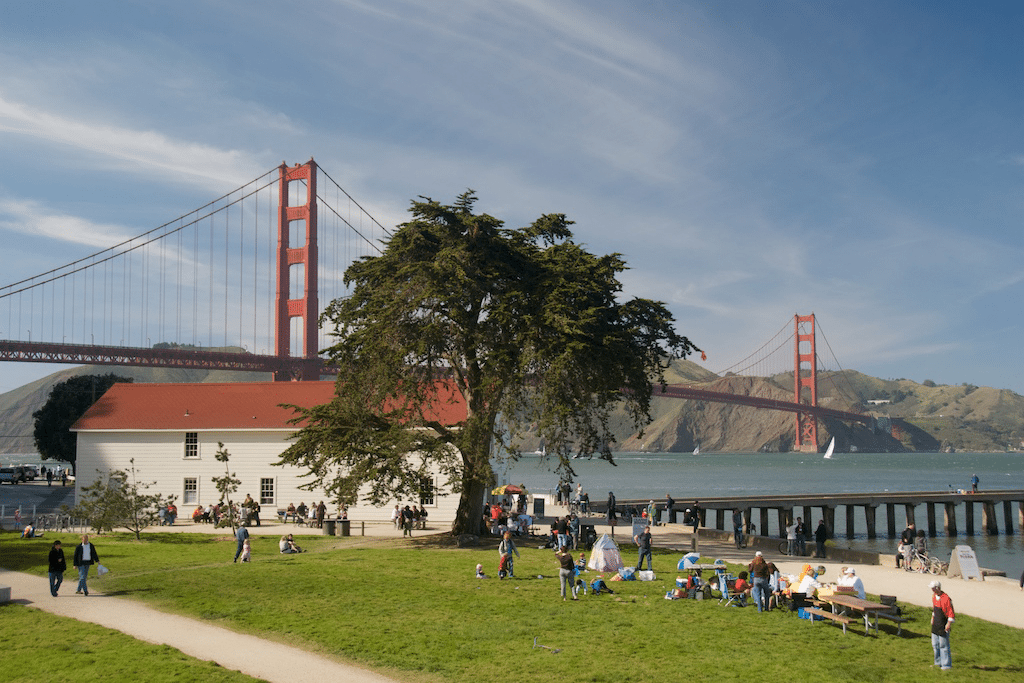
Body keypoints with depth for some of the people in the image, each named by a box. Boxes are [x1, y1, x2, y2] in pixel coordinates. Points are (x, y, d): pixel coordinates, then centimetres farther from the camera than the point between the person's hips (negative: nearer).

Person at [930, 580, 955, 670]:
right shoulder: (934, 596, 6)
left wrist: (949, 624, -20)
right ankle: (939, 662, 27)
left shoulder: (946, 599, -21)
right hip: (936, 624, 8)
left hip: (943, 625, -8)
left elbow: (951, 613, -18)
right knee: (935, 644, 14)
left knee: (944, 645, -3)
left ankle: (947, 664, 6)